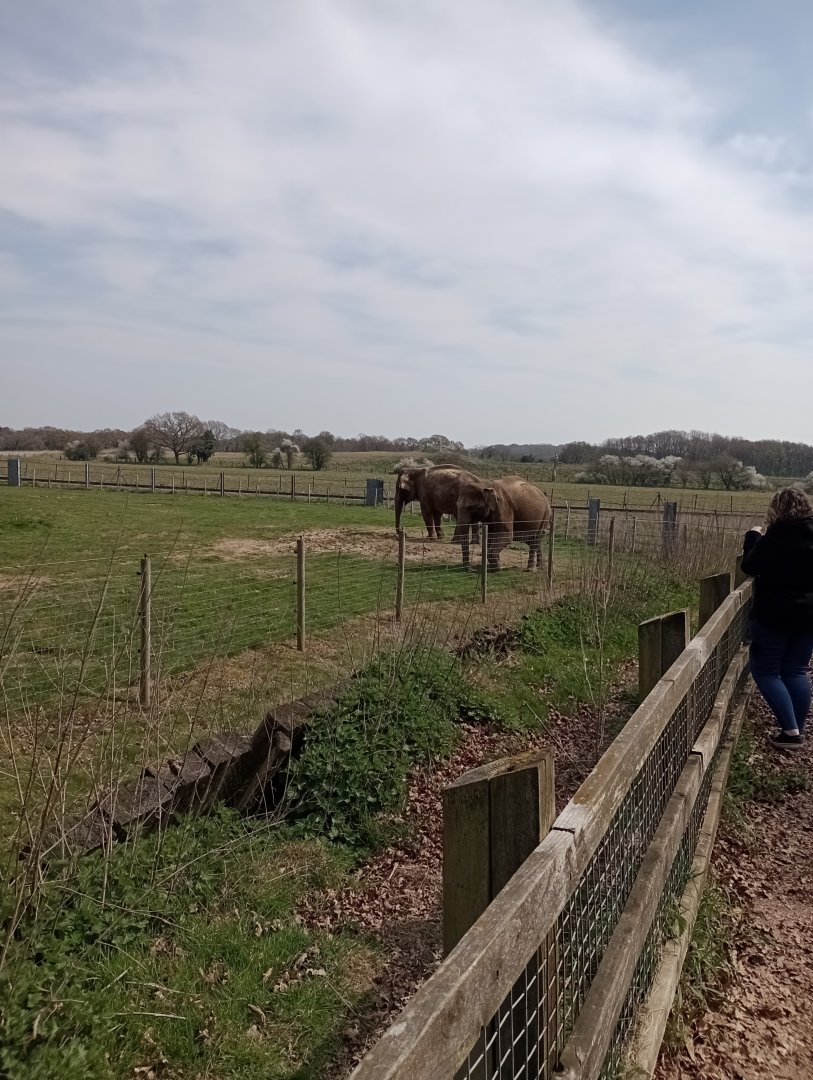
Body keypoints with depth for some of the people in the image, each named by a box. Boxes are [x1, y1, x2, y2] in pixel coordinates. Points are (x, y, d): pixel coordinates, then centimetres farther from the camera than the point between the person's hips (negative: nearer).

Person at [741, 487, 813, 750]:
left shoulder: (773, 538, -17)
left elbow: (750, 567, -6)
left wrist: (752, 538, 7)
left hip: (774, 615, -6)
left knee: (766, 671, 5)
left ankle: (791, 731, -4)